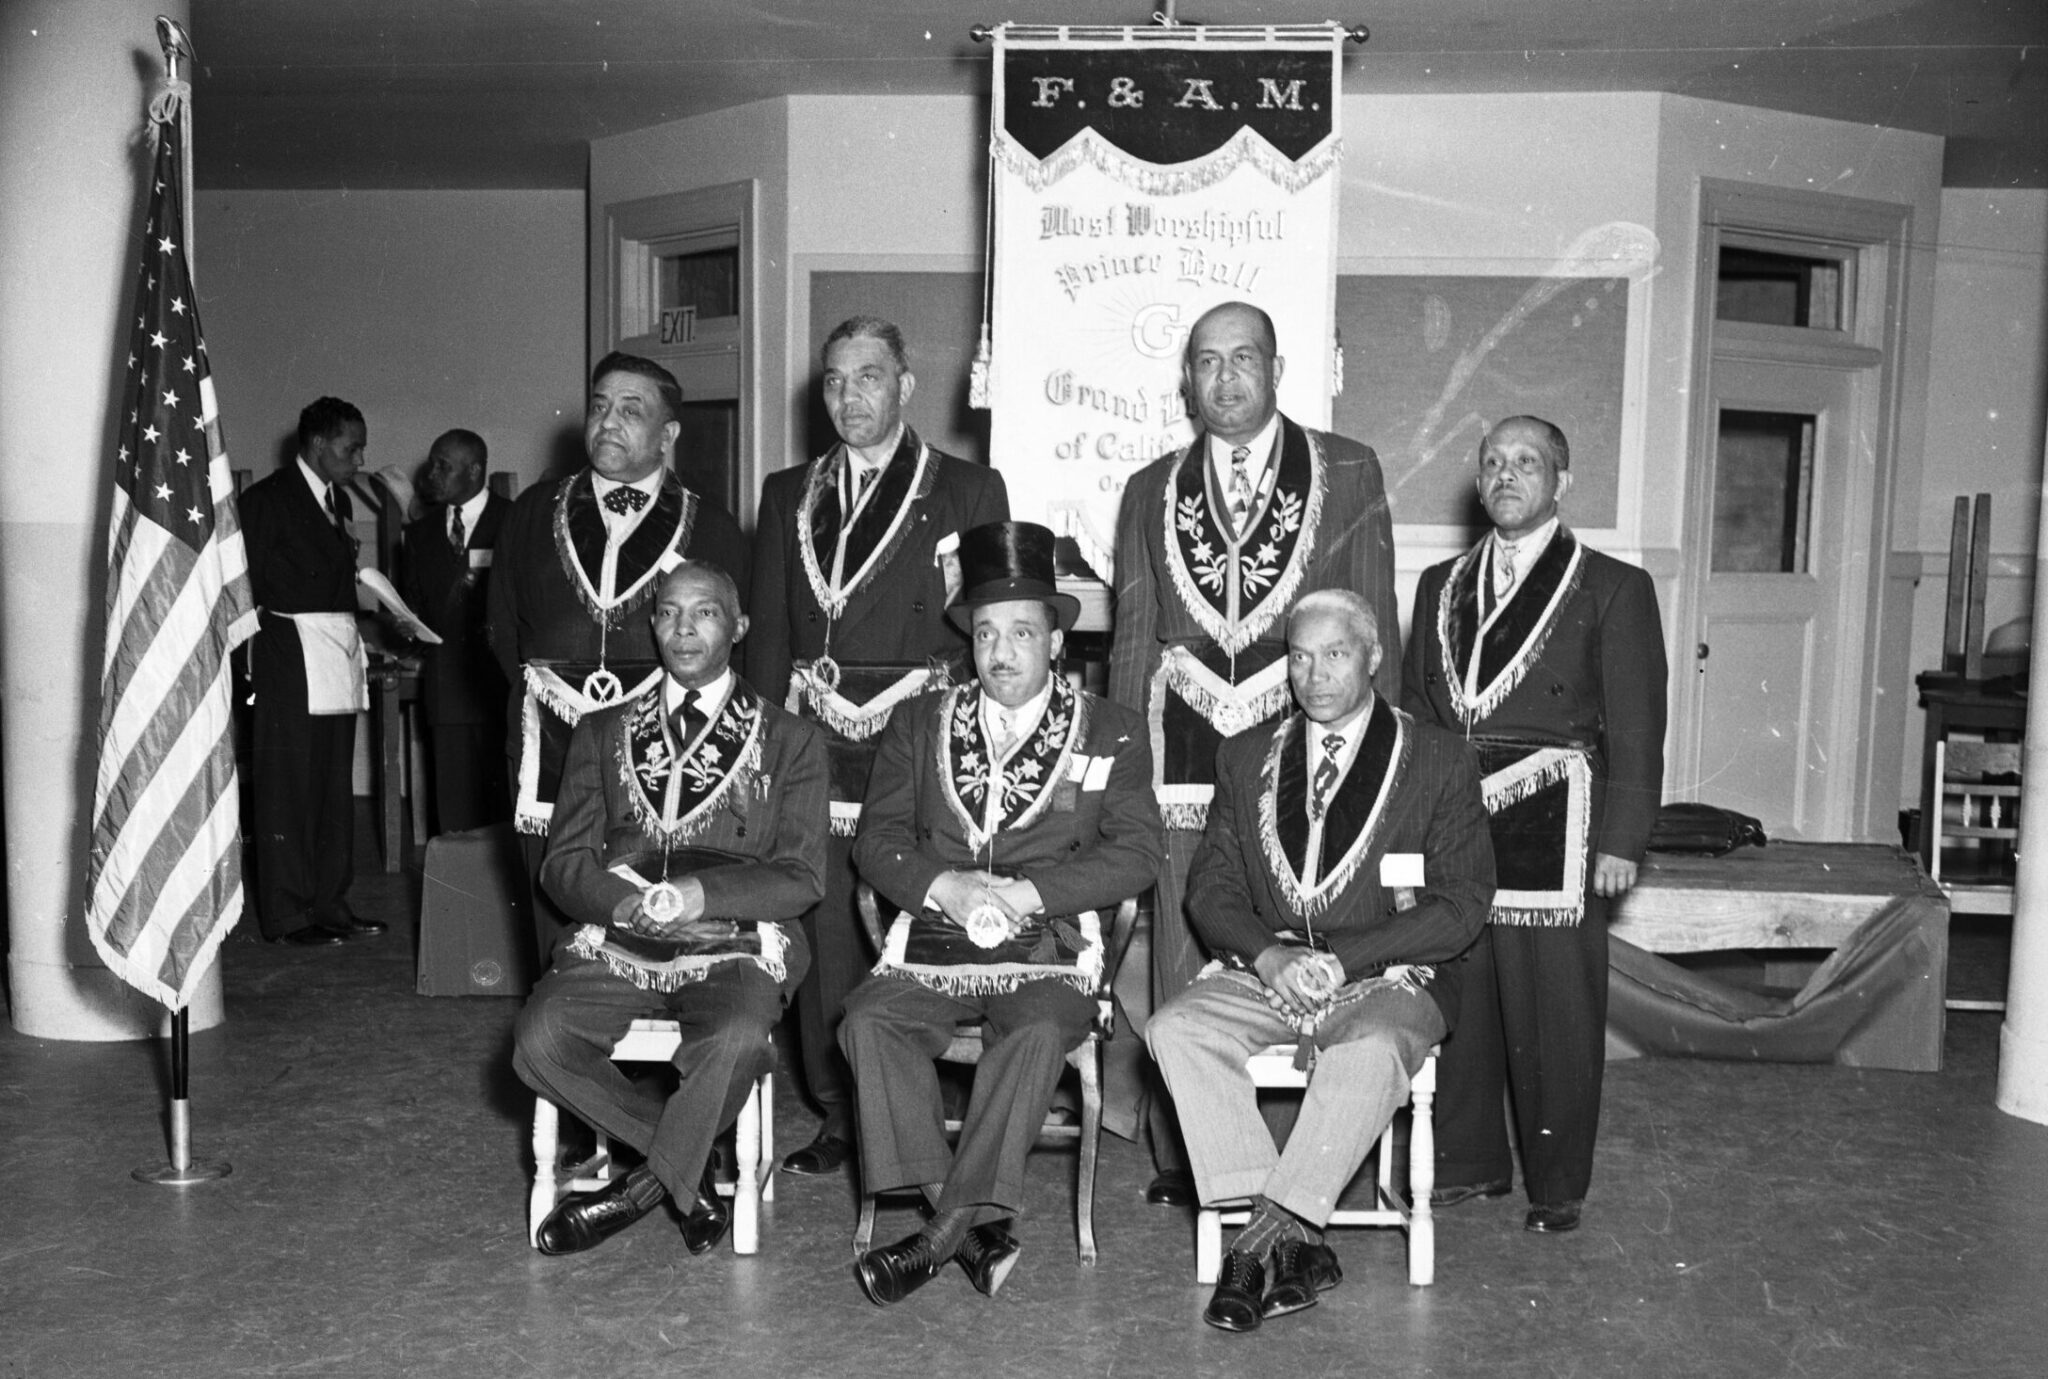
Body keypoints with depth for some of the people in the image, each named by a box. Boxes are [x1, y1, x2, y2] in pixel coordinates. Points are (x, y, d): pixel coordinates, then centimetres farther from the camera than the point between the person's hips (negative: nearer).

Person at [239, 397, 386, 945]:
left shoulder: (337, 500, 18)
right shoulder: (267, 498, -4)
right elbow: (247, 585, -7)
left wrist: (359, 633, 5)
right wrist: (259, 659, -11)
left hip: (339, 653, 8)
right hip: (292, 657, -7)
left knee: (335, 788, 10)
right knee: (288, 787, -3)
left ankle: (329, 905, 18)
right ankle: (286, 915, 3)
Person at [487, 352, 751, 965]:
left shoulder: (712, 530, 7)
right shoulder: (532, 515, 15)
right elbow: (503, 631, 19)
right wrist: (547, 689, 10)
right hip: (554, 767, 2)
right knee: (563, 953, 5)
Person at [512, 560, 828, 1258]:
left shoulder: (789, 742, 10)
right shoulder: (602, 731, 17)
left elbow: (802, 877, 1)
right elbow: (563, 860, 8)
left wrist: (696, 896, -16)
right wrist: (633, 903, -13)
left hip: (735, 947, -2)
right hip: (617, 943, 3)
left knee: (736, 1043, -34)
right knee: (539, 1039, -26)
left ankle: (643, 1186, -4)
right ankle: (689, 1170, -5)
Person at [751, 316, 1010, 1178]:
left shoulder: (967, 490, 8)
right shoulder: (787, 494, 19)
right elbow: (767, 631, 16)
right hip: (813, 743, 3)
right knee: (824, 934, 2)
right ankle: (837, 1115, 15)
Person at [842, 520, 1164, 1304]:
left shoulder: (1111, 733, 10)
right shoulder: (919, 723, 16)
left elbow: (1137, 853, -1)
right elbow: (877, 837, 9)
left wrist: (1028, 892, -13)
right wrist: (944, 886, -12)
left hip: (1051, 949, -2)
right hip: (933, 942, 2)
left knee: (1037, 1034, -33)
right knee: (869, 1021, -26)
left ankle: (945, 1232, -23)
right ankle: (972, 1226, -22)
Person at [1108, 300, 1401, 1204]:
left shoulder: (1348, 473, 9)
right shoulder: (1151, 491, 15)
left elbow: (1374, 621, 7)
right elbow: (1132, 638, 14)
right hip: (1185, 743, 2)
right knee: (1182, 968, 3)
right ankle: (1182, 1159, 14)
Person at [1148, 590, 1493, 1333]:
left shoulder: (1440, 760, 3)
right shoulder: (1247, 755, 14)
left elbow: (1461, 905, -4)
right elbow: (1210, 886, 10)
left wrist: (1340, 958, -15)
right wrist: (1266, 954, -12)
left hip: (1386, 975, -3)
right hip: (1263, 970, 3)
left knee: (1371, 1051, -36)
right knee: (1176, 1027, -25)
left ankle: (1267, 1237, -25)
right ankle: (1297, 1243, -24)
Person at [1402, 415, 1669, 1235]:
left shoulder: (1613, 590, 3)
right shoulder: (1440, 585, 17)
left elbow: (1635, 731, -2)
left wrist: (1619, 841, -8)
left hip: (1553, 835, -4)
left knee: (1555, 1017, 3)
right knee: (1454, 1005, 8)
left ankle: (1556, 1185, 19)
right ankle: (1468, 1163, 24)